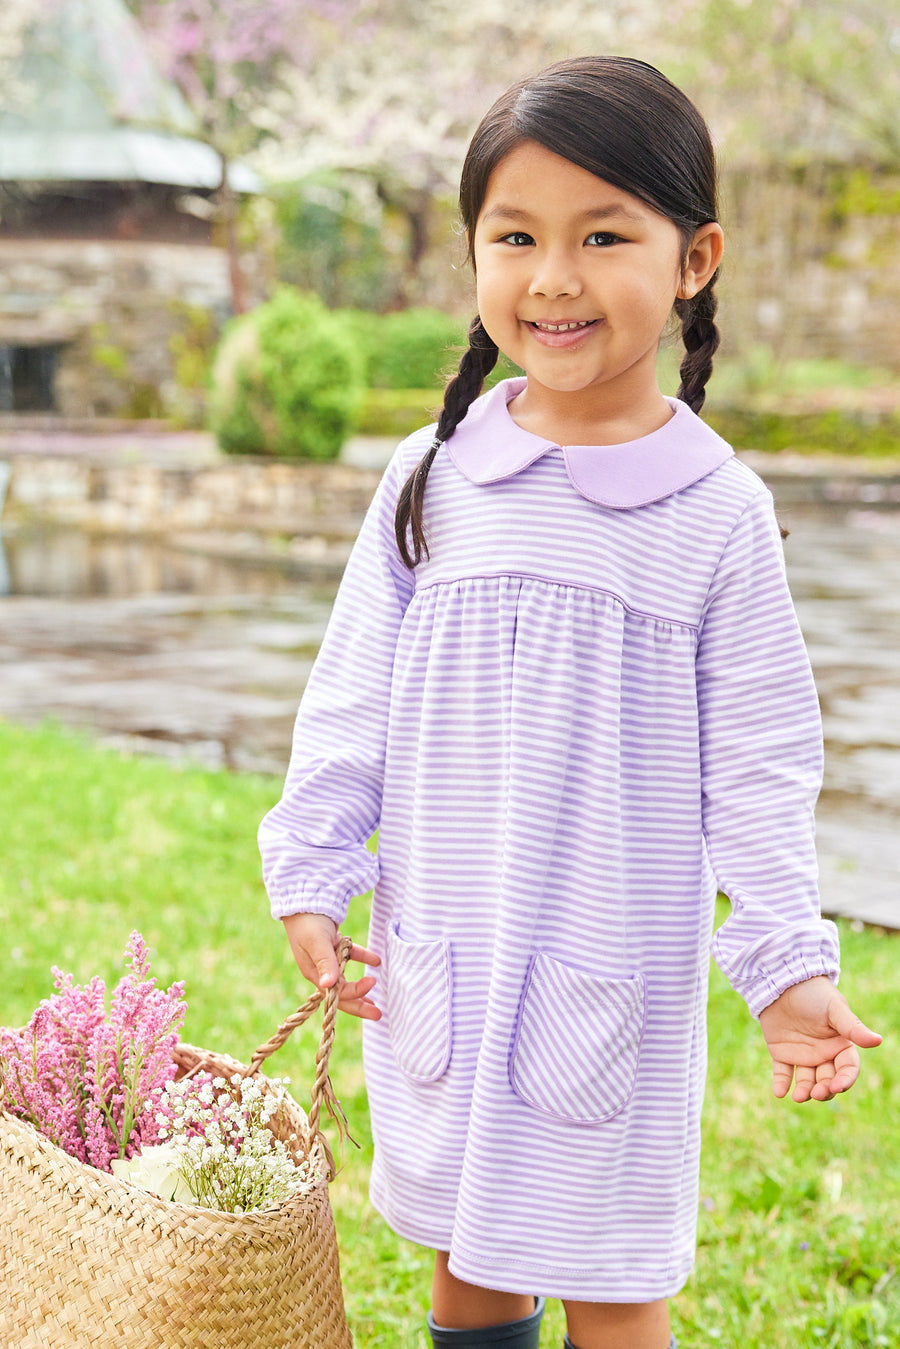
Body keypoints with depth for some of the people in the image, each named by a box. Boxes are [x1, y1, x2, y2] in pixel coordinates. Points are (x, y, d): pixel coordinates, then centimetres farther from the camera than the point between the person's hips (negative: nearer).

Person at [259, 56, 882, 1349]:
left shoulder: (718, 510, -8)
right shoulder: (434, 477, -2)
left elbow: (757, 760, -5)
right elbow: (354, 696, 4)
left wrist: (791, 961, -10)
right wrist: (311, 879, 1)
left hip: (619, 971, -2)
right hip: (442, 954, 3)